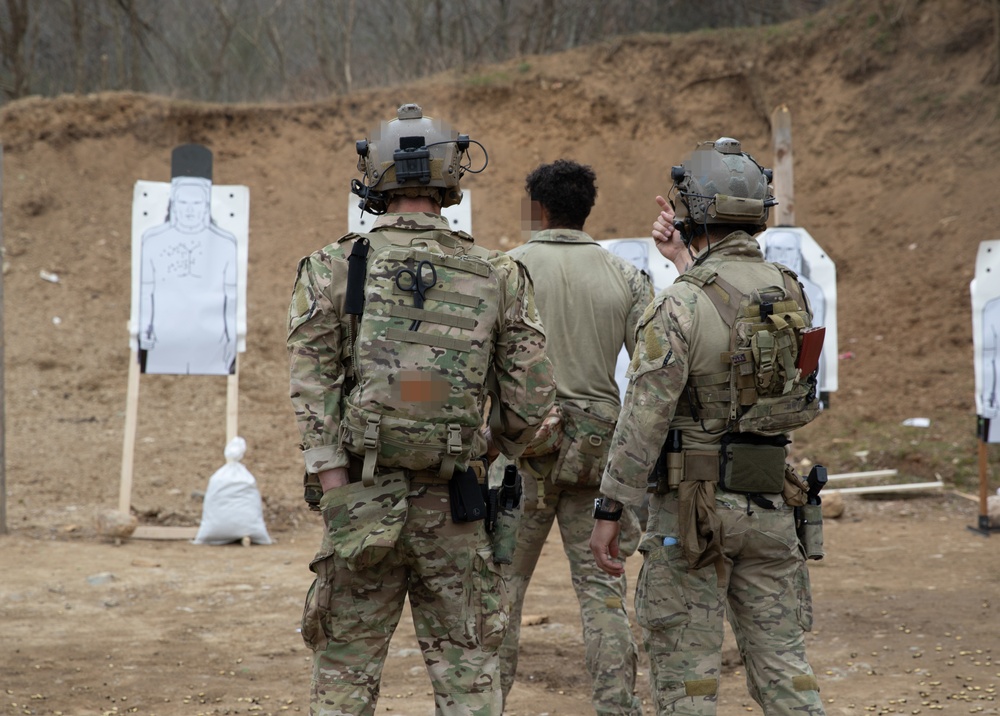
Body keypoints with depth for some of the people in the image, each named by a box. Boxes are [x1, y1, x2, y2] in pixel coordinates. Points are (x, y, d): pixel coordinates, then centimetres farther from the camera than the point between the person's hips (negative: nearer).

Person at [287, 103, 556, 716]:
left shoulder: (333, 270, -1)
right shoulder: (498, 276, 2)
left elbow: (314, 386, -7)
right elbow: (531, 397, 3)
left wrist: (339, 497, -7)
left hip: (364, 497, 0)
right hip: (454, 505, 0)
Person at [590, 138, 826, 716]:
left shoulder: (681, 304, -16)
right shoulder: (790, 292, 4)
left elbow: (645, 418, -17)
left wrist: (609, 510, -11)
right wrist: (686, 262, 26)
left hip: (693, 504, -6)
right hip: (770, 501, 6)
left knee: (686, 667, 2)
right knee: (782, 661, 9)